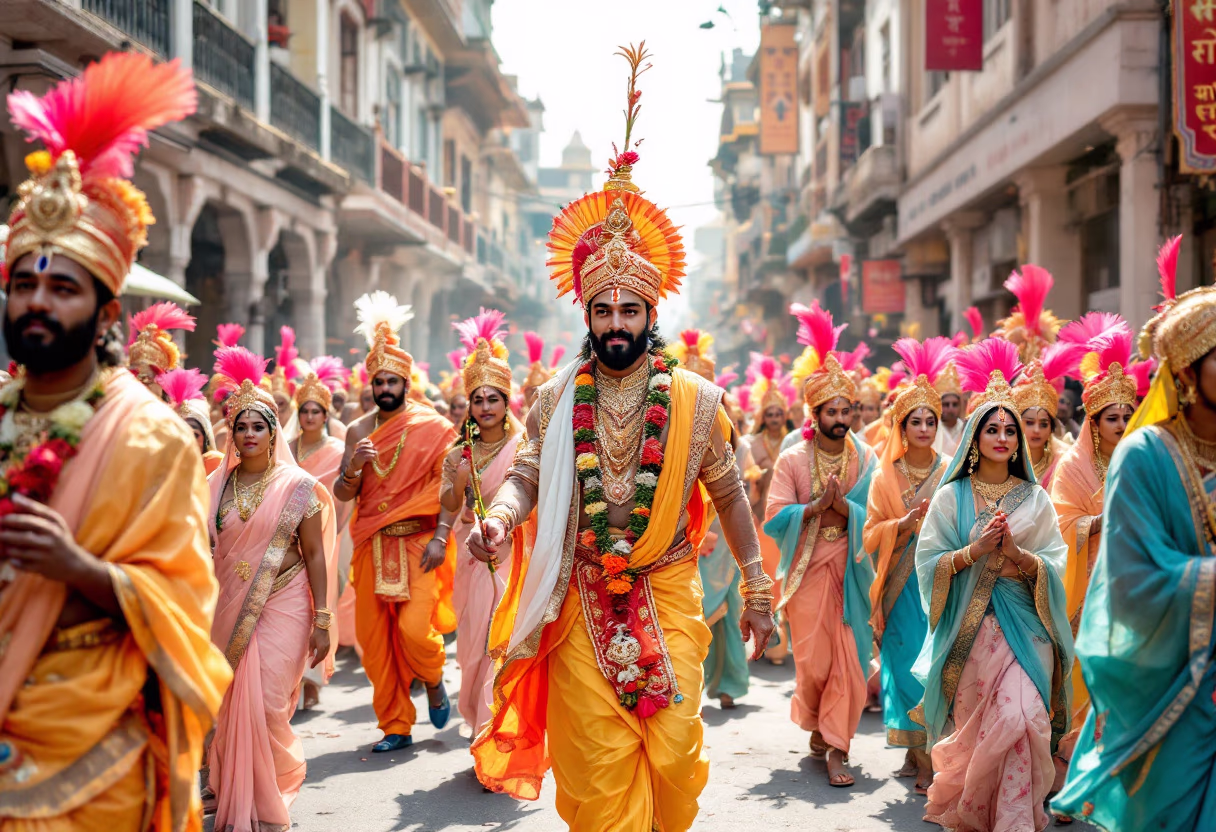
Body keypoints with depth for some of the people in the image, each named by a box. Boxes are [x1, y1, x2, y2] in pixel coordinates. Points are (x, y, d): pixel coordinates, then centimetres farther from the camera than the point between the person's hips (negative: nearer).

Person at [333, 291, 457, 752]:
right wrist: (353, 468, -15)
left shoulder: (432, 427, -2)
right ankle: (395, 726, 16)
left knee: (415, 628, -15)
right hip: (372, 545, 4)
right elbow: (341, 494, 6)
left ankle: (433, 681, 19)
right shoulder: (358, 430, 9)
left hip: (418, 543, -4)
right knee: (373, 636, 3)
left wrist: (439, 538, -14)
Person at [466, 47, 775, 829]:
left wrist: (757, 589, 9)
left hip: (667, 595, -1)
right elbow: (527, 474, 7)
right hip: (582, 600, 1)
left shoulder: (696, 398, -1)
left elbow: (729, 495, 6)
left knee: (672, 749, -2)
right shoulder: (558, 398, 1)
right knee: (596, 759, 2)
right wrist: (501, 516, -16)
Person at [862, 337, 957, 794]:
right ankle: (921, 759, 6)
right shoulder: (885, 476, 5)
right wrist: (903, 524, -13)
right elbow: (870, 535, 2)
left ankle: (922, 754, 10)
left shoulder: (951, 472, 4)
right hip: (903, 584, 0)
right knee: (908, 664, -3)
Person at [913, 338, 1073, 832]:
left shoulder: (1034, 498, 7)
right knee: (972, 725, 3)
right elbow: (928, 561, -1)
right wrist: (975, 550, -15)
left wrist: (1017, 554, -16)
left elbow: (1056, 564, 2)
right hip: (968, 625, 0)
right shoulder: (952, 496, 5)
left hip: (1022, 625, 0)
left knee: (1019, 717, -13)